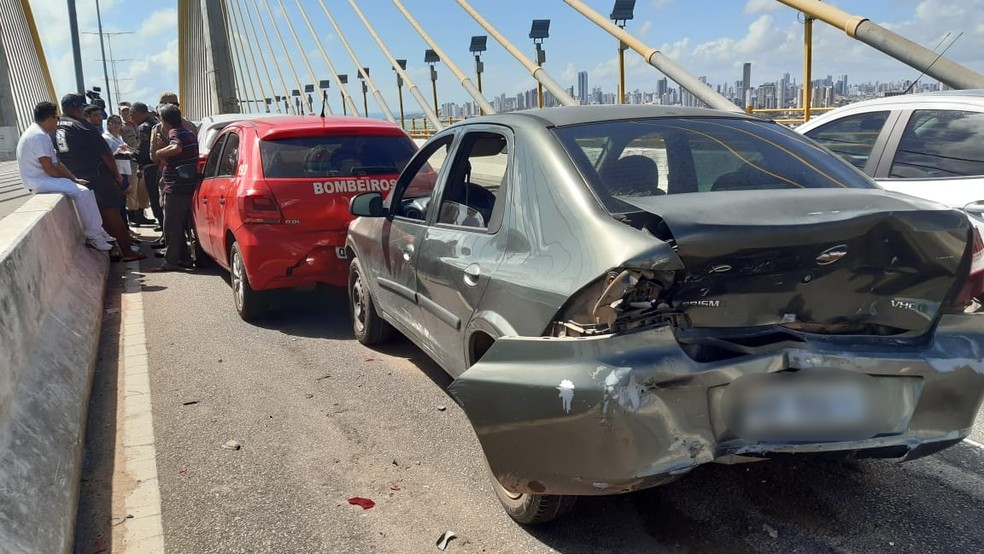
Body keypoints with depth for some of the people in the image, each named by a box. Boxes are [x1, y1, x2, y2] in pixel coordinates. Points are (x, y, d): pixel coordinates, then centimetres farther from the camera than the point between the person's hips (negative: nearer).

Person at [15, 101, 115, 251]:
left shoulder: (39, 133, 15)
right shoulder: (39, 135, -18)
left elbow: (56, 162, 15)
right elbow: (49, 168, -22)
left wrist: (75, 179, 6)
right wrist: (72, 179, -9)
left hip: (45, 178, 11)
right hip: (40, 181, -11)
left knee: (86, 189, 6)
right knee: (82, 192, -22)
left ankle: (97, 231, 4)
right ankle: (92, 236, -17)